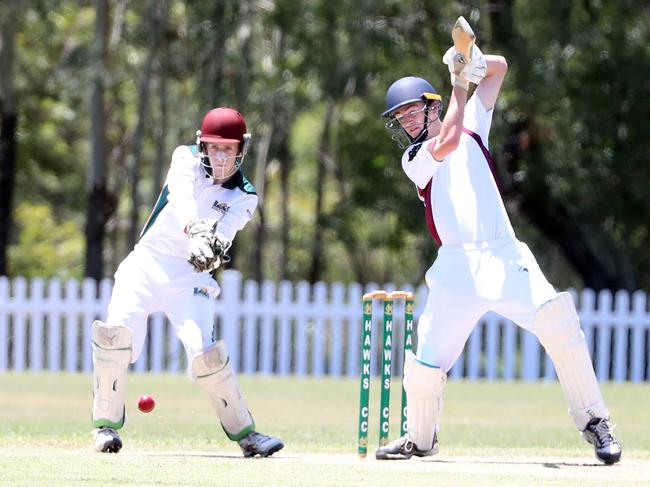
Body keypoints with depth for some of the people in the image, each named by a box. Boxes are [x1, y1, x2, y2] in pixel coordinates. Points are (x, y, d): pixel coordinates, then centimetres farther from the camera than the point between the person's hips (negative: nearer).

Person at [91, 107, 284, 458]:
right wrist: (194, 232, -41)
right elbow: (183, 198, -20)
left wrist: (213, 250, -42)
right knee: (117, 332, -24)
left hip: (190, 277, 0)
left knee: (205, 352, -20)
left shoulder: (244, 198, 2)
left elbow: (222, 237, -16)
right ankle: (106, 423, -7)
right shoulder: (186, 160, 2)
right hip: (147, 262, 0)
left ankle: (244, 432, -2)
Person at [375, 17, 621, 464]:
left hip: (507, 259, 1)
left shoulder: (472, 127, 18)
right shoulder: (413, 159, 9)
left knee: (559, 322, -23)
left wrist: (473, 63, -2)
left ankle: (595, 424, -14)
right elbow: (446, 144, -12)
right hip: (457, 269, -1)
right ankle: (421, 439, 22)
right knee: (426, 364, -6)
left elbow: (500, 67, 20)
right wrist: (459, 81, -7)